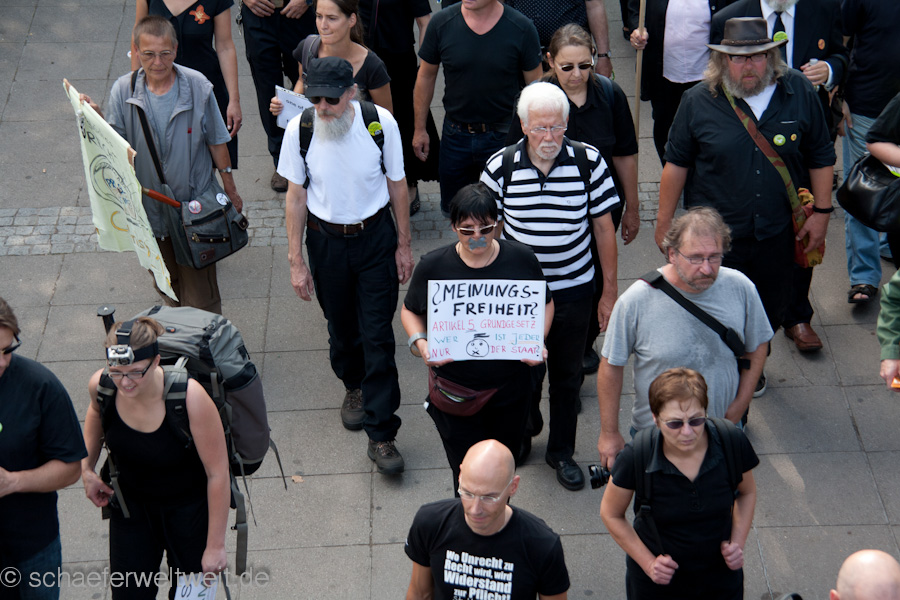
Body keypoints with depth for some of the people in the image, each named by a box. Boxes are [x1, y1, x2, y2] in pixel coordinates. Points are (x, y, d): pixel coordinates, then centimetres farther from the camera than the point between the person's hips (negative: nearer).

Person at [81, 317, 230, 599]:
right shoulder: (101, 385, -20)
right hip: (130, 504, 3)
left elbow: (218, 473, -25)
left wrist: (215, 545, -19)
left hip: (189, 507, -3)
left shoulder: (190, 398, -34)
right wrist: (86, 469, 3)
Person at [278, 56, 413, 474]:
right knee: (341, 327, 17)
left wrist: (403, 245, 3)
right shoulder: (298, 130, -13)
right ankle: (353, 387, 49)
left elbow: (397, 185, -1)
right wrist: (296, 261, -2)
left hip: (375, 237, -1)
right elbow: (295, 196, -3)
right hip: (326, 240, 2)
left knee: (378, 336, -3)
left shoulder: (382, 123, -14)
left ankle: (381, 435, 4)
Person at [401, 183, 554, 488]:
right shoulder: (433, 266, -11)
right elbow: (410, 310, 5)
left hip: (510, 389, 2)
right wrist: (420, 343, -15)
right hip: (456, 391, -2)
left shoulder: (521, 259, -8)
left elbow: (545, 304, 7)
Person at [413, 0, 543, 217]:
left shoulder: (521, 28, -14)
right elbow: (426, 76, 3)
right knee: (451, 210, 15)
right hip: (455, 132, 2)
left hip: (503, 135, -2)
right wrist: (419, 128, 7)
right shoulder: (442, 23, -9)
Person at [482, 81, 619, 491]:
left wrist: (610, 291, 1)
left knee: (567, 376, 13)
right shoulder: (499, 168, -11)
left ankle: (561, 452, 33)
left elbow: (603, 227, -2)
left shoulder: (589, 162, -11)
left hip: (573, 291, 0)